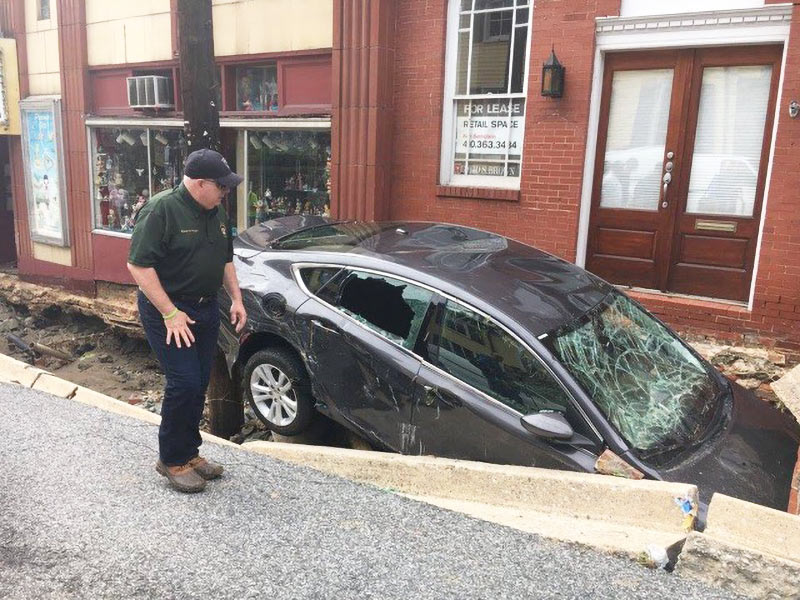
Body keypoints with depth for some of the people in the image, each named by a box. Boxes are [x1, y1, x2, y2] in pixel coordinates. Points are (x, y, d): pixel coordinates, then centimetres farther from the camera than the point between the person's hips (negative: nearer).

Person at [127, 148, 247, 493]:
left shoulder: (216, 213, 8)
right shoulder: (161, 210, -17)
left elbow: (225, 259, 19)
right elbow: (138, 264, -20)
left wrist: (236, 299, 8)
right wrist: (170, 313, -22)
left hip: (205, 309, 8)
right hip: (167, 310, -7)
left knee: (199, 384, 10)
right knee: (184, 383, -10)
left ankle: (189, 452, 24)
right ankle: (172, 461, 8)